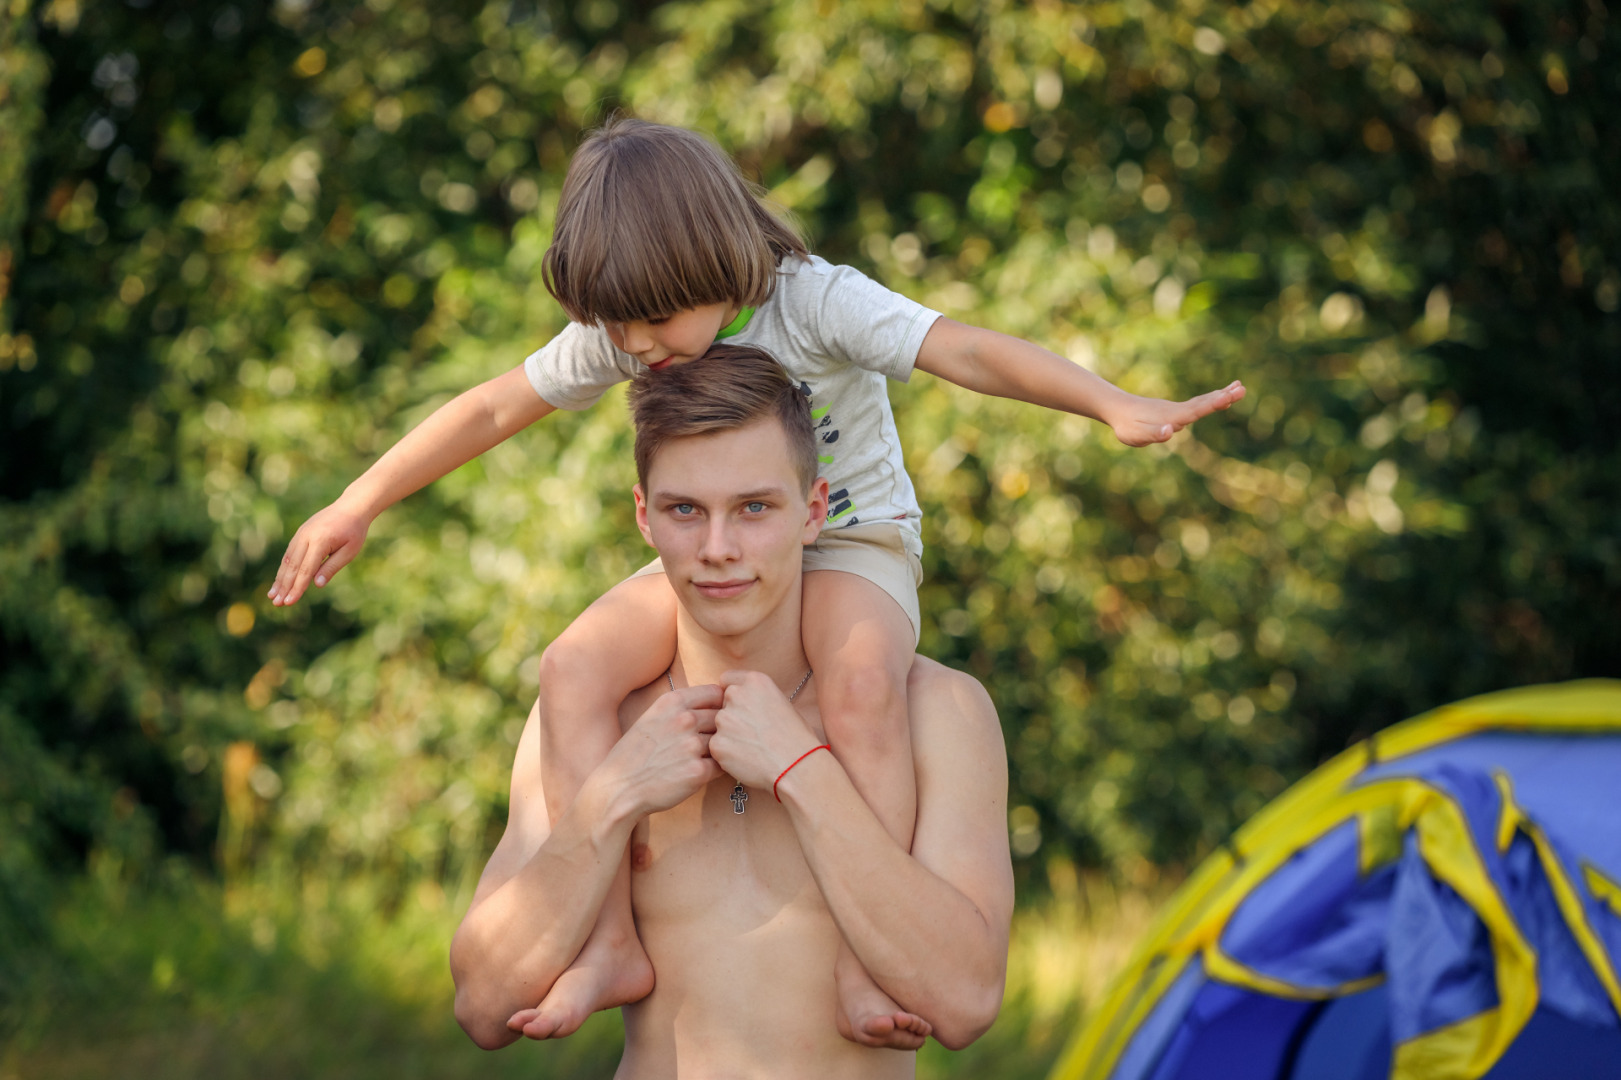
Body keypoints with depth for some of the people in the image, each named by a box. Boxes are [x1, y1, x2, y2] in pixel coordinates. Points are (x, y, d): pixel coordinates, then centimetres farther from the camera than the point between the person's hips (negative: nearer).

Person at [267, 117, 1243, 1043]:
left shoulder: (816, 303, -22)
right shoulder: (614, 334, -8)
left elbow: (967, 352, -31)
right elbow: (494, 409, 2)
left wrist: (1118, 406, -43)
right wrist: (359, 506, 4)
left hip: (852, 544, -4)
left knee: (862, 687, -37)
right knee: (575, 668, -22)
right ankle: (612, 945, -19)